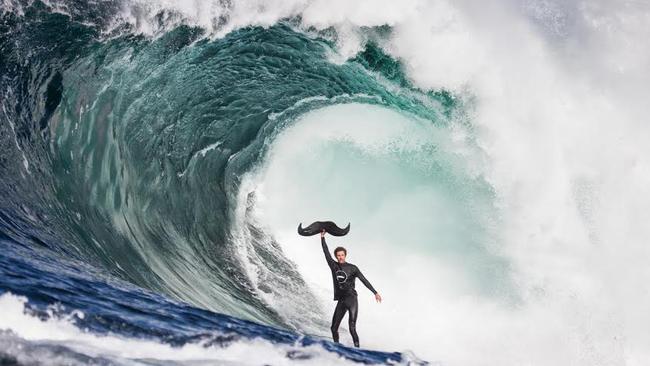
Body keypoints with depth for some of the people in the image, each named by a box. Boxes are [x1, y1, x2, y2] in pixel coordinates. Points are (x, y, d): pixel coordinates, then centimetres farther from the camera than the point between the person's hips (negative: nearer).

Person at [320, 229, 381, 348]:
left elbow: (364, 280, 0)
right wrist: (322, 237, 5)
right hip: (341, 301, 5)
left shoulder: (352, 268, 2)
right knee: (334, 328, 4)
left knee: (352, 328, -16)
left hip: (351, 299, -4)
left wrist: (375, 292, -5)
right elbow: (326, 253, 7)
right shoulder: (333, 266, 10)